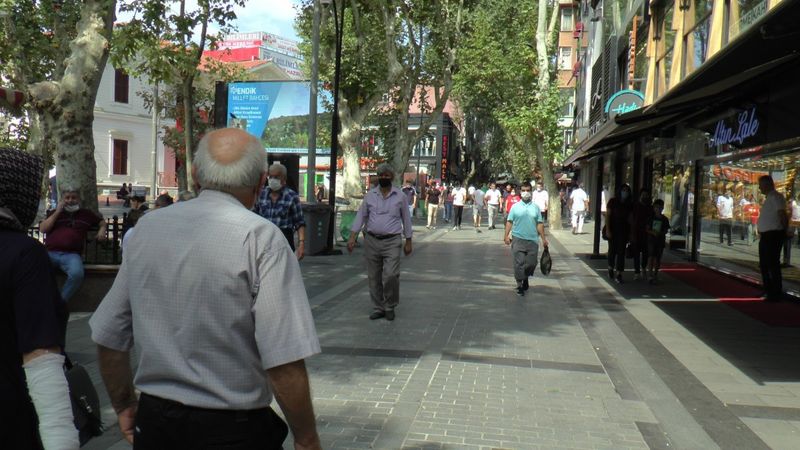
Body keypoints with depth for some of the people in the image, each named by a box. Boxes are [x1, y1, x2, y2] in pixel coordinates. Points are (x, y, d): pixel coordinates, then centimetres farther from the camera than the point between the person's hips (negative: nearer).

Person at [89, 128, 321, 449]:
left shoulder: (146, 227, 0)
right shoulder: (261, 237, -16)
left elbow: (108, 336, 6)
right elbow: (284, 362, -22)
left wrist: (124, 406, 20)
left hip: (153, 424, 4)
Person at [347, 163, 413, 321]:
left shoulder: (400, 196, 4)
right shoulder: (370, 195, 8)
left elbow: (406, 218, 9)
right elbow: (361, 216, 9)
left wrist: (408, 241, 8)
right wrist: (352, 237, 1)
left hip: (392, 242, -2)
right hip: (371, 241, 3)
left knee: (390, 275, -14)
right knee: (374, 278, 6)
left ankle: (390, 306, 6)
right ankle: (379, 308, 19)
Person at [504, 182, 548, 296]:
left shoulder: (535, 207, 7)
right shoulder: (515, 206, 2)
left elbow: (540, 224, 9)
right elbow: (509, 222, 1)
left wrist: (543, 238, 5)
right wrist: (506, 235, -10)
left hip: (533, 240, 2)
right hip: (518, 239, -2)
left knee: (531, 263, 6)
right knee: (519, 263, -3)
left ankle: (525, 278, 33)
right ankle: (519, 285, 8)